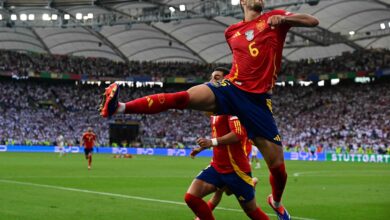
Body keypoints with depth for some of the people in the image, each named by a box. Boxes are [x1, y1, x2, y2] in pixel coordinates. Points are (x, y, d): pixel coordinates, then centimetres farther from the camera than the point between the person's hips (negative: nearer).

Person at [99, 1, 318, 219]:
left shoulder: (274, 18, 8)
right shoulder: (232, 31, 15)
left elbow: (313, 21, -2)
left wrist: (284, 18, -17)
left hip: (259, 99, -1)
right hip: (231, 87, 1)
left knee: (277, 164, 1)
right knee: (183, 97, -26)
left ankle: (276, 201, 32)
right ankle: (119, 107, -34)